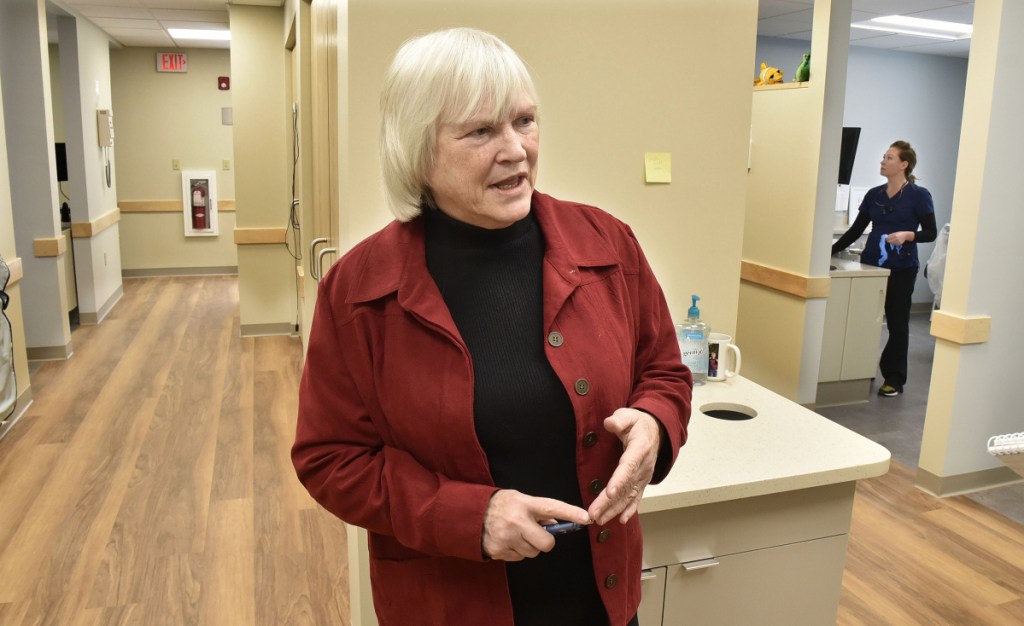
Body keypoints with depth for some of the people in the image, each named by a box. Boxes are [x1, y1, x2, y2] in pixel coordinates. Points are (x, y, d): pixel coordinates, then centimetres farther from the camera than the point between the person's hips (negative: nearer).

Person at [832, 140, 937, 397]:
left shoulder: (919, 195, -3)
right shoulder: (874, 194, 9)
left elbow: (930, 233, -4)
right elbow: (856, 230, 9)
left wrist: (908, 235, -23)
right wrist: (831, 251, 0)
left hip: (902, 269, -4)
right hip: (871, 265, 4)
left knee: (897, 324, 4)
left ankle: (894, 378, 14)